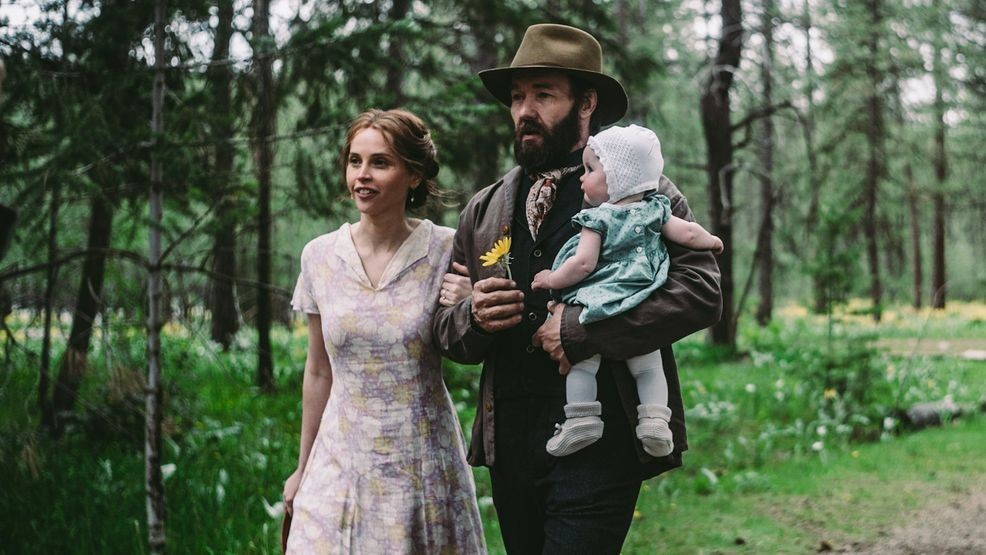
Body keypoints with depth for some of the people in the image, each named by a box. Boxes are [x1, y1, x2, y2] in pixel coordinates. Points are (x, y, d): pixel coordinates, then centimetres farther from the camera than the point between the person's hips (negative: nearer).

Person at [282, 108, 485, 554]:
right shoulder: (319, 256, 1)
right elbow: (318, 373, 10)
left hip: (423, 462, -2)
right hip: (342, 462, 2)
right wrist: (303, 469, 15)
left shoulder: (446, 251, -7)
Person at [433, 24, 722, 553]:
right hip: (508, 443, 5)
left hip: (599, 444, -5)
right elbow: (446, 331, 19)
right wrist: (474, 317, -6)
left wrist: (580, 328, -17)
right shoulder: (482, 211, 15)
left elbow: (700, 291, -11)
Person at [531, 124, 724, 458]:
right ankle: (654, 418, 2)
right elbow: (689, 234, 4)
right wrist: (711, 241, 25)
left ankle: (581, 418, -2)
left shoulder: (596, 219, -9)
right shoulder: (655, 210, 4)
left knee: (582, 363, 7)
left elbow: (583, 264, -16)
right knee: (648, 368, 14)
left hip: (597, 307, -4)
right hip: (643, 315, 4)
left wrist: (552, 280, -2)